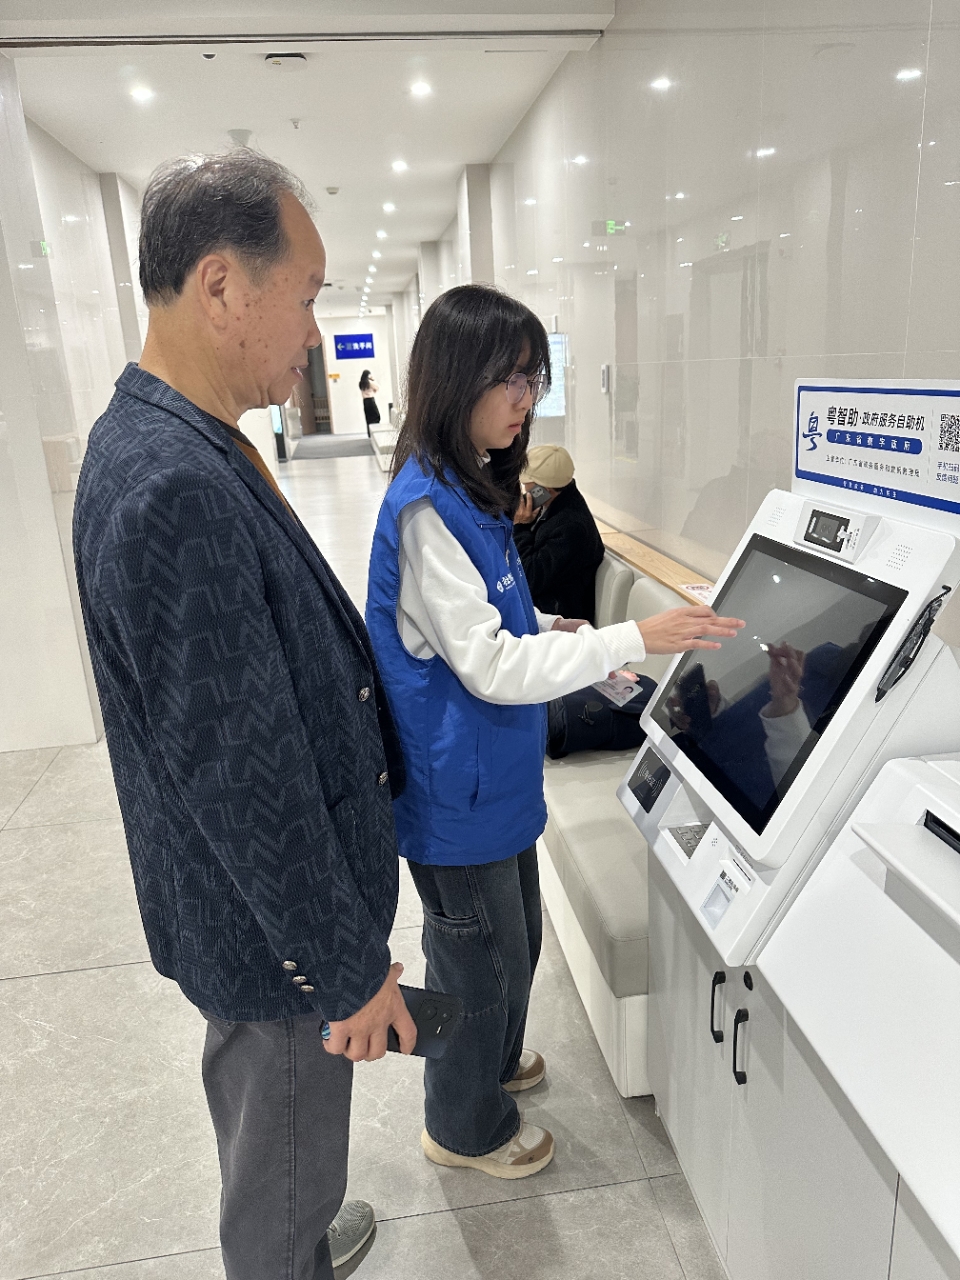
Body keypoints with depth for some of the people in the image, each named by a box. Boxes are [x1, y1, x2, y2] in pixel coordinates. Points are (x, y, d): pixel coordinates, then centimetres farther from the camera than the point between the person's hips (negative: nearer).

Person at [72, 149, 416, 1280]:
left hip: (258, 903, 10)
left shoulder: (159, 438, 1)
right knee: (285, 1150, 19)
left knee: (265, 1122, 33)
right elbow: (240, 777, -28)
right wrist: (351, 968, -16)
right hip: (271, 925, -10)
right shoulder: (175, 488, -31)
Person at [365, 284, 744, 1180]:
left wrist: (551, 631, 3)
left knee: (512, 937, 27)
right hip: (457, 789, -9)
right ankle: (466, 1126, 39)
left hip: (491, 776, 9)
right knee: (478, 957, 13)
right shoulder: (426, 506, -25)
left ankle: (492, 1061, 53)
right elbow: (489, 667, -27)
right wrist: (632, 641, -28)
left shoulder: (471, 487, 6)